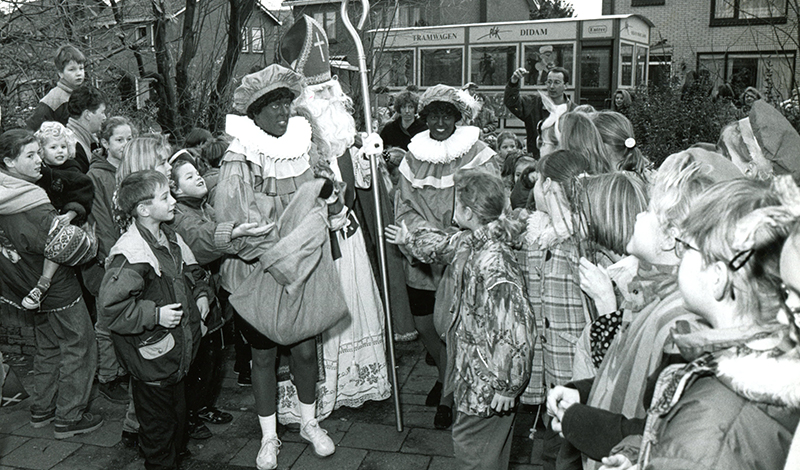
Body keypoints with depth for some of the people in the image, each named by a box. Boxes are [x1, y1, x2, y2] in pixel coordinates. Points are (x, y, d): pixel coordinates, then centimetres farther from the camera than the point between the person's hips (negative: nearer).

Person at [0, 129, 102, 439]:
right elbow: (69, 247, -31)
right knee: (78, 348, 6)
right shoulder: (33, 209, -30)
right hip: (59, 291, -9)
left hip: (30, 289, 9)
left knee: (47, 347, 24)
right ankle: (69, 418, 16)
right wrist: (91, 241, -11)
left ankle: (41, 410, 36)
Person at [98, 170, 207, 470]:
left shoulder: (170, 238, 5)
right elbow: (109, 308, -27)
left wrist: (201, 295, 6)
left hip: (177, 351, 9)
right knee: (158, 425, 8)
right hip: (151, 358, -8)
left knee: (178, 414, 23)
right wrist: (155, 314, -24)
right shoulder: (129, 254, -24)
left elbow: (191, 273, 23)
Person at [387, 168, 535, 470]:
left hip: (488, 377, -9)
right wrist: (410, 240, 41)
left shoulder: (495, 264, -31)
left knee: (471, 441, 7)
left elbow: (514, 330, -30)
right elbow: (444, 246, 24)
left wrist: (507, 386, -23)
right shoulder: (471, 242, -1)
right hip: (473, 364, 9)